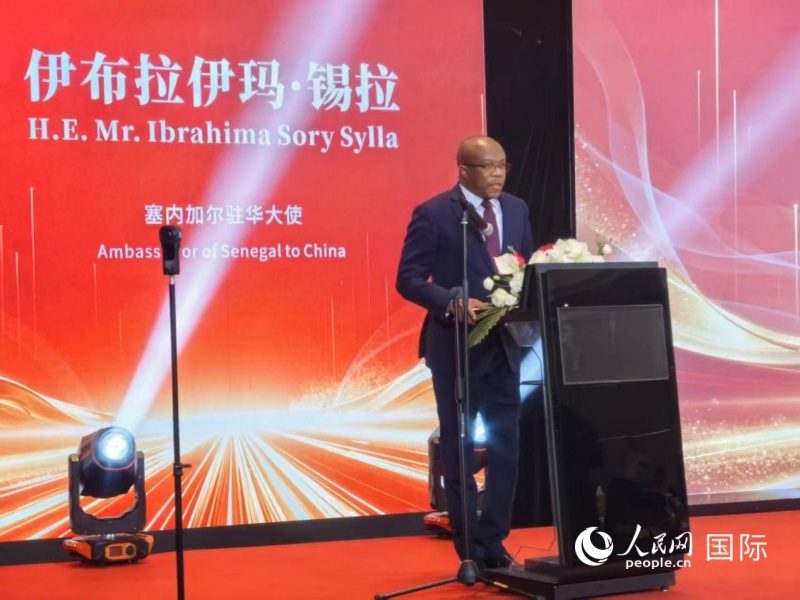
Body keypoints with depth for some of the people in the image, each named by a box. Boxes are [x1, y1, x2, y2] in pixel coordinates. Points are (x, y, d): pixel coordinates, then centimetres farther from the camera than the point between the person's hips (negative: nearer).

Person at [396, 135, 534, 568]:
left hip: (503, 344, 5)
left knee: (506, 445, 5)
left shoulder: (516, 209, 8)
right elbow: (409, 279, -12)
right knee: (458, 447, 6)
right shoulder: (433, 214, -9)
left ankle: (494, 544, 18)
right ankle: (471, 550, 17)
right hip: (455, 345, -5)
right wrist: (454, 302, -26)